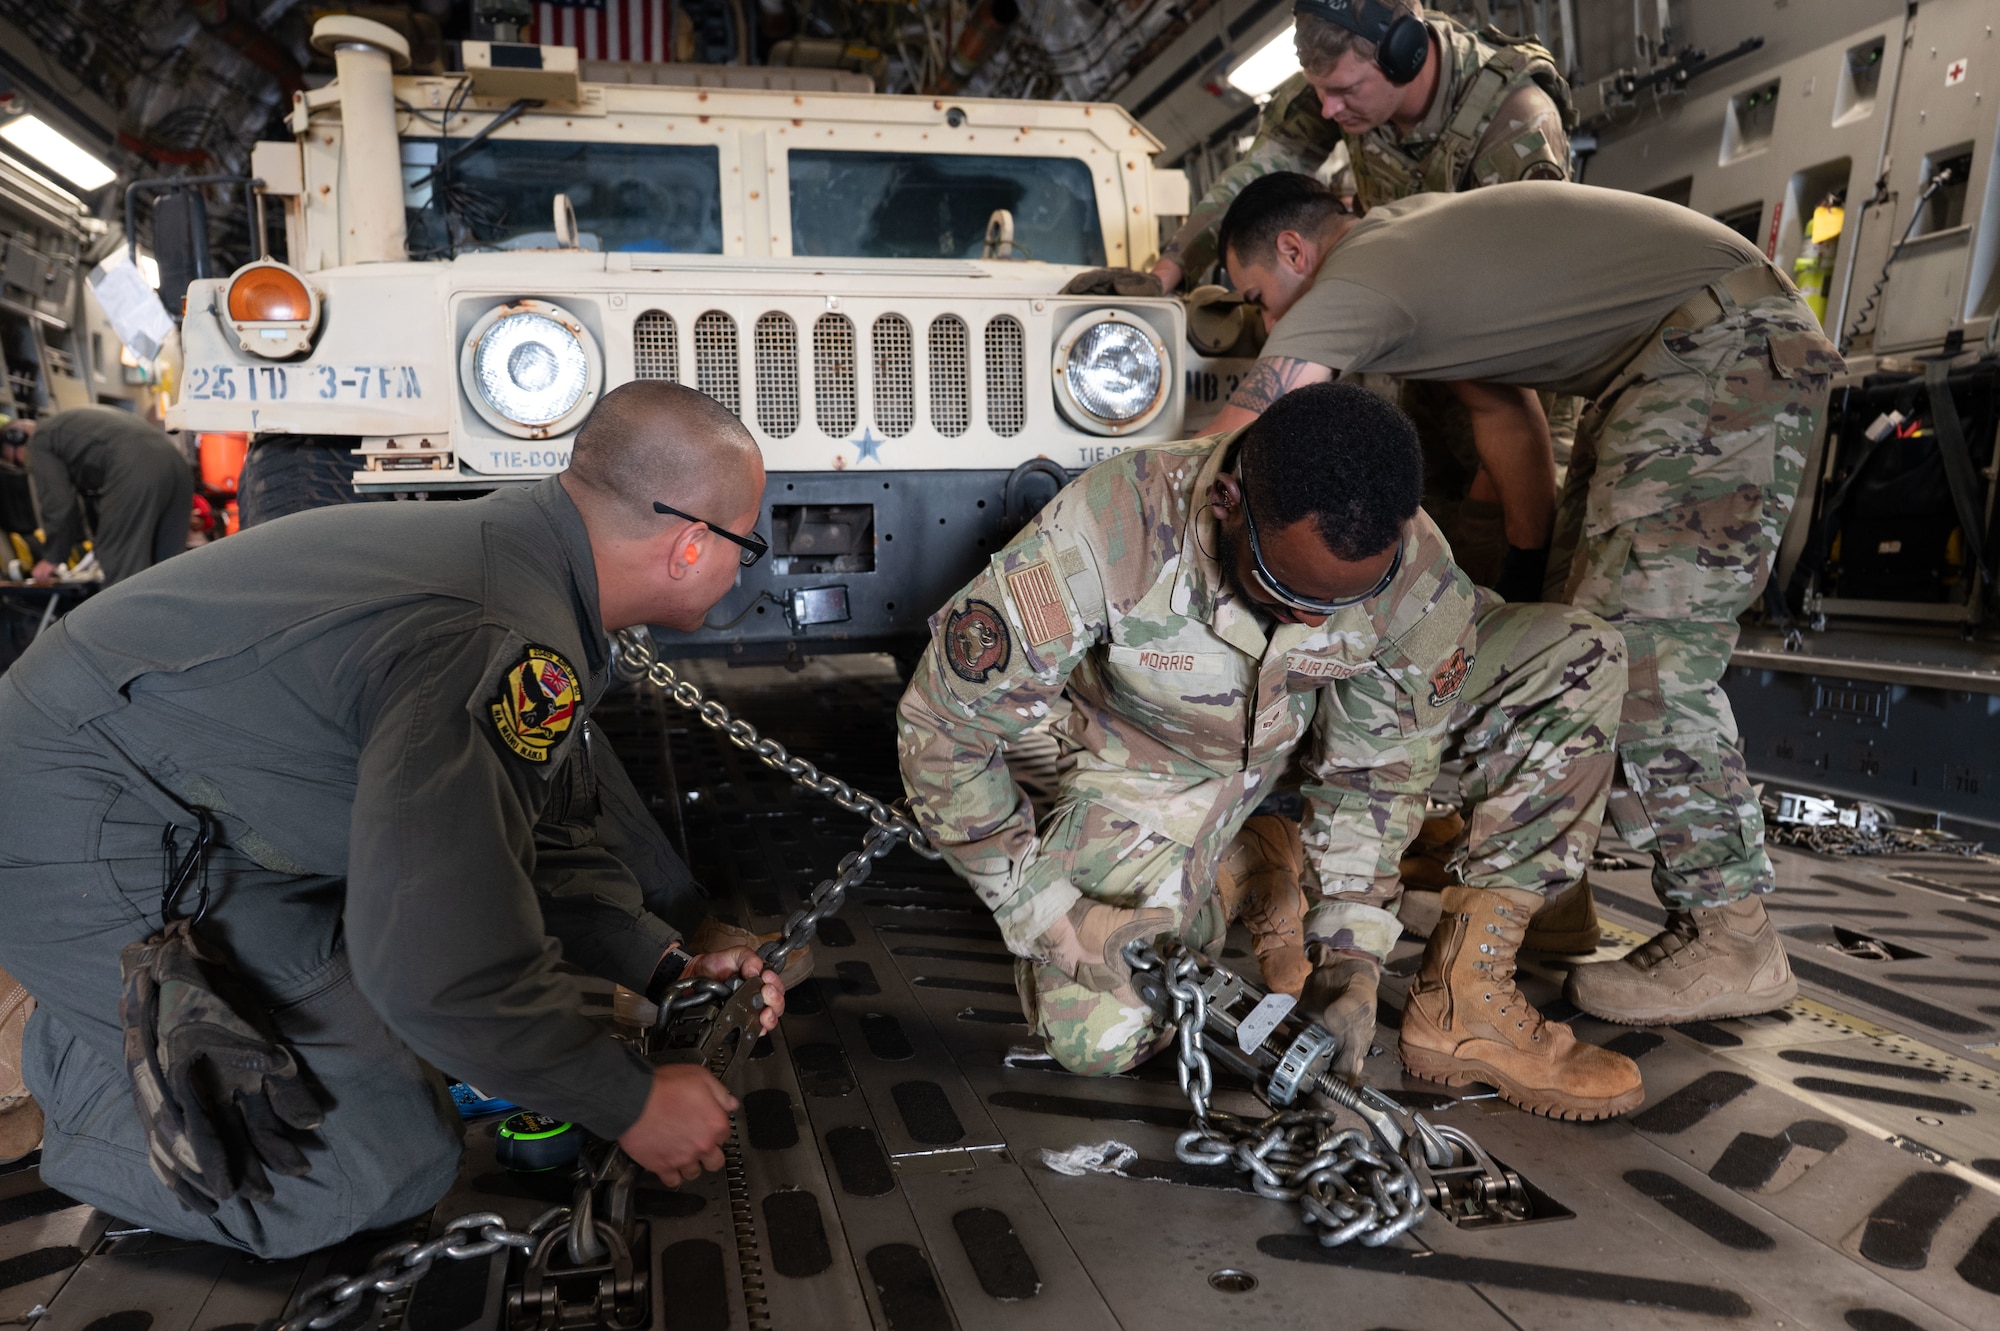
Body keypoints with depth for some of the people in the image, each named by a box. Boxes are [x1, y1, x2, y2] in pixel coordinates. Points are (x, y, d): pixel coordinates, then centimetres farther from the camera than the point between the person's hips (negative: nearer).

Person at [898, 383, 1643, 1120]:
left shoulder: (1417, 575, -28)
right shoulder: (1101, 539, -37)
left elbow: (1376, 768, -11)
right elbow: (940, 725, -27)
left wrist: (1350, 949, -18)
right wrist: (1043, 907, -27)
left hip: (1319, 722, 3)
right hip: (1159, 759, -2)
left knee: (1578, 656, -16)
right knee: (1094, 1040, -15)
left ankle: (1465, 1003, -12)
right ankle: (1246, 873, 15)